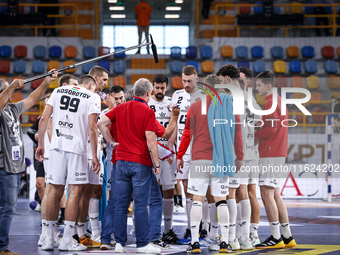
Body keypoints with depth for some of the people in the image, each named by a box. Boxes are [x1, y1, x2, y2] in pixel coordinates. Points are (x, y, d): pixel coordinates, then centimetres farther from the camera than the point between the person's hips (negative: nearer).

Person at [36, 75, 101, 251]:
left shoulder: (58, 91, 13)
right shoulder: (91, 98, 2)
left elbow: (44, 119, 8)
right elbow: (92, 128, -6)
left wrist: (40, 143, 16)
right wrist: (94, 156, -3)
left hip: (56, 146, 4)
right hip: (77, 147, -4)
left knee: (54, 191, 9)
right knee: (75, 192, 1)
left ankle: (49, 239, 12)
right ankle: (67, 240, -1)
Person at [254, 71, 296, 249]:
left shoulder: (270, 103, -12)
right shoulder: (279, 101, 19)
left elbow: (271, 129, -19)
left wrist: (254, 134, -6)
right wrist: (258, 131, 11)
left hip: (271, 153, -10)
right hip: (278, 152, 10)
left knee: (266, 193, -10)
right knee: (275, 194, 12)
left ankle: (276, 238, -11)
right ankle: (287, 237, 14)